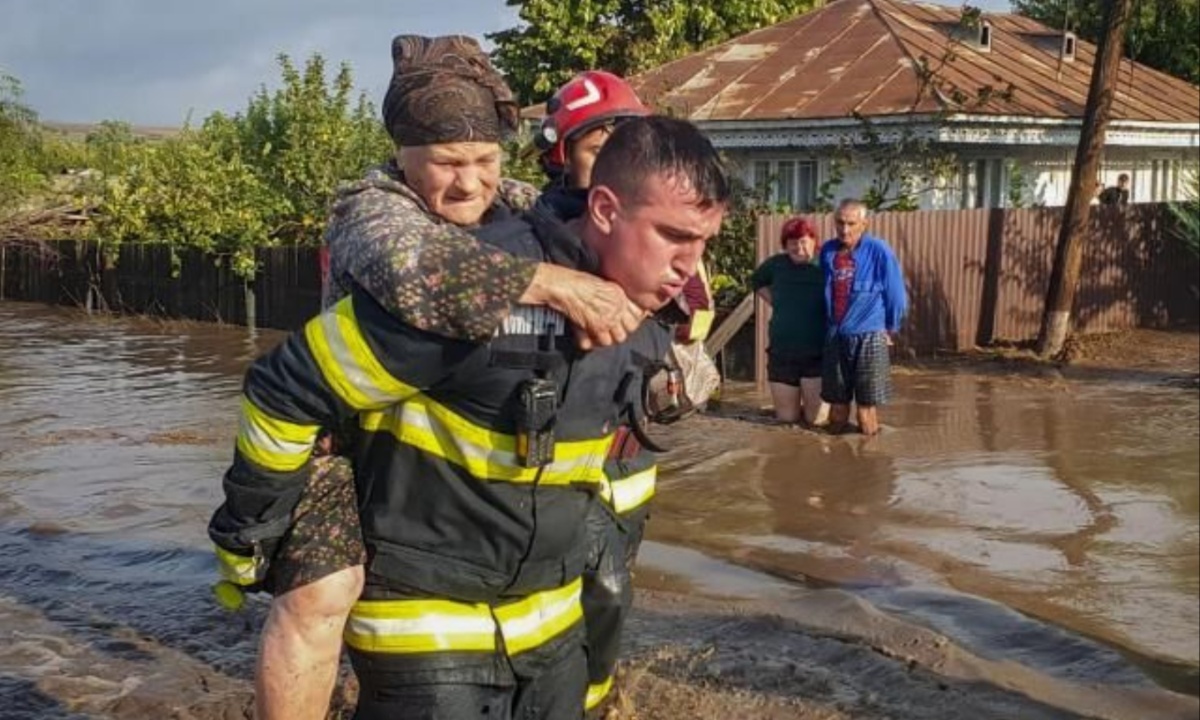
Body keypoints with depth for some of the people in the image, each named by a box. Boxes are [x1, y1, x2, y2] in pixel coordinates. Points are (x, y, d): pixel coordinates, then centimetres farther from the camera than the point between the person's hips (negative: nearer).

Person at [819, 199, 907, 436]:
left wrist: (890, 329, 7)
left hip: (869, 336, -4)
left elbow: (896, 295, -2)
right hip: (835, 337, 4)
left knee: (866, 405, 1)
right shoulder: (827, 251, 3)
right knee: (837, 402, 10)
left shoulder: (878, 251, -10)